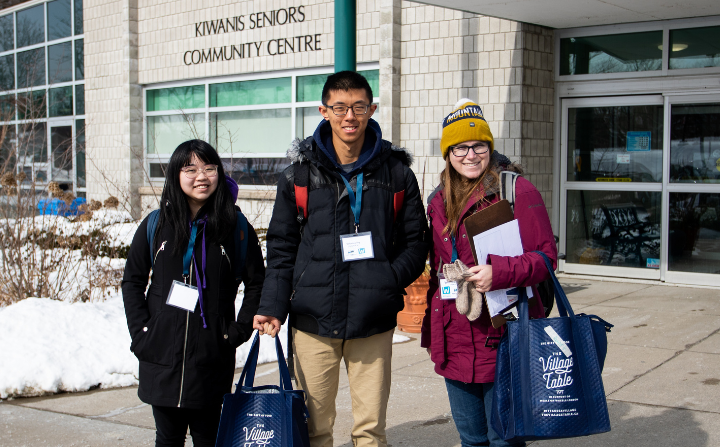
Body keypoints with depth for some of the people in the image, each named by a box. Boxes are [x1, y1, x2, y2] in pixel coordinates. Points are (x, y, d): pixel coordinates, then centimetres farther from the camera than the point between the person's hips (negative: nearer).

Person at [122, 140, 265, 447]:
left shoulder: (236, 228, -2)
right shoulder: (156, 225, 2)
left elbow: (257, 283, 6)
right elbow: (132, 281, 9)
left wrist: (238, 332, -3)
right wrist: (140, 331, -1)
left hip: (212, 356, -1)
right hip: (162, 354, 1)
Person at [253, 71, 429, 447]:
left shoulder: (396, 172, 5)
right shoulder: (300, 173, 4)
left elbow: (416, 242, 8)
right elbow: (282, 248, 6)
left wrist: (388, 281, -8)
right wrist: (273, 307, -4)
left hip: (373, 323, 0)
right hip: (313, 321, 0)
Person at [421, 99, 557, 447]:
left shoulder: (517, 191, -7)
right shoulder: (439, 201, 14)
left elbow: (546, 255, -10)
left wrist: (499, 273, -26)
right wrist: (431, 330, 21)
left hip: (502, 340, -6)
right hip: (455, 345, 6)